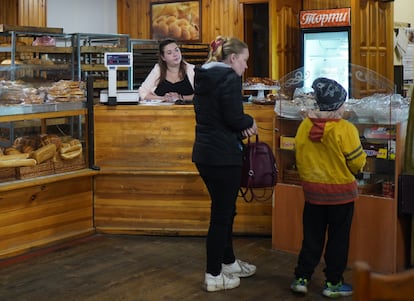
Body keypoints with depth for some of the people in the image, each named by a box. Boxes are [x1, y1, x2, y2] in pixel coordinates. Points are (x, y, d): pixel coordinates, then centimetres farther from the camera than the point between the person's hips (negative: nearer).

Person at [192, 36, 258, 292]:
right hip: (224, 156, -9)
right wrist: (250, 122, 1)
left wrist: (242, 126, 5)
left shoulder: (204, 77, 14)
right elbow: (234, 118, -20)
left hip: (204, 153, 9)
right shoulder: (230, 77, -14)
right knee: (221, 214, 1)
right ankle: (214, 276, 9)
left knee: (225, 210, 21)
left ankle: (228, 262, 34)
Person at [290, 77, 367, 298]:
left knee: (312, 237, 15)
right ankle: (333, 284, 18)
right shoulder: (345, 129, -20)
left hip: (312, 190, 4)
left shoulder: (305, 126, -7)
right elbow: (357, 163, -13)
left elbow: (299, 158, 4)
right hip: (341, 192, -4)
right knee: (338, 239, 10)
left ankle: (301, 278, 18)